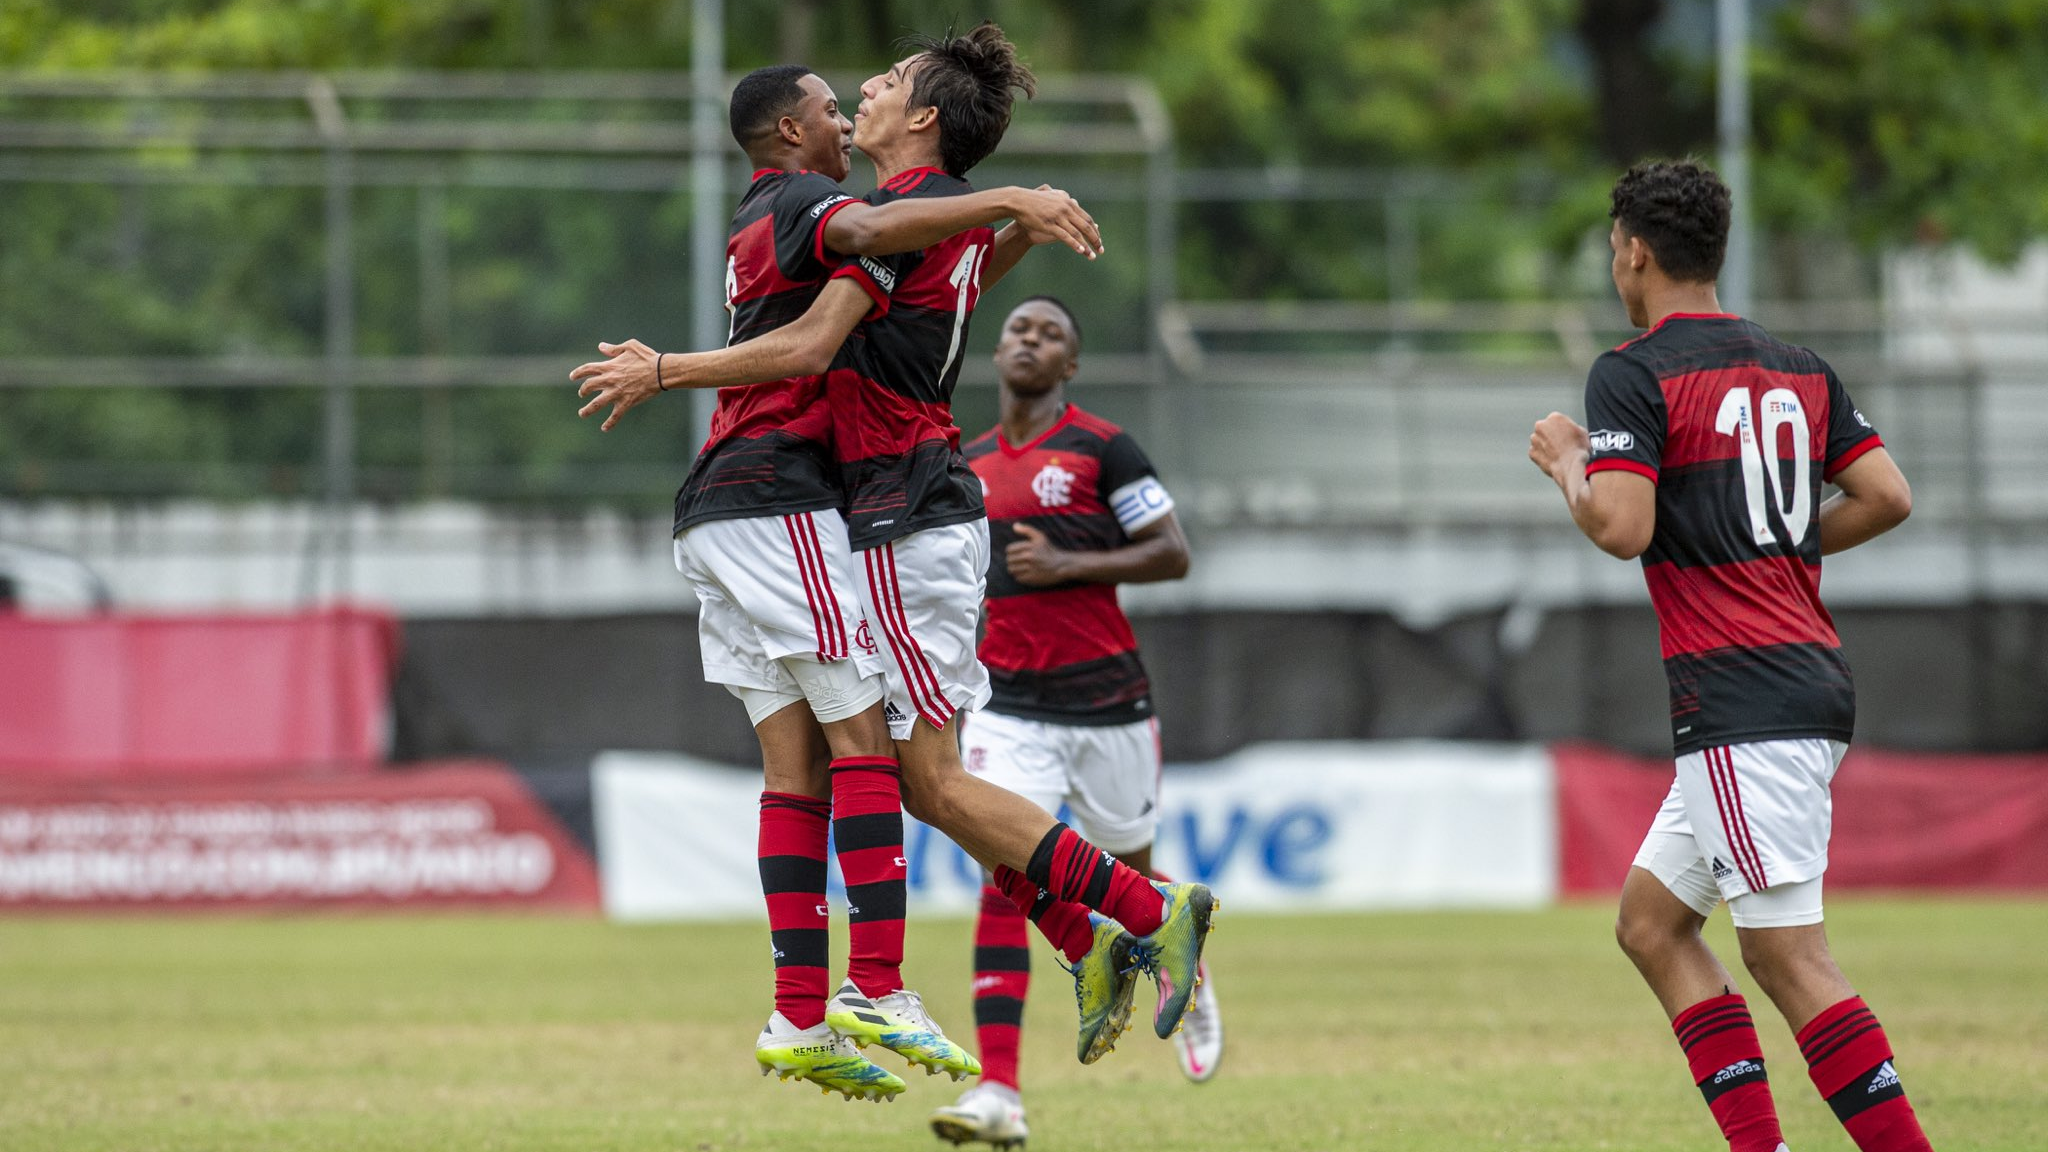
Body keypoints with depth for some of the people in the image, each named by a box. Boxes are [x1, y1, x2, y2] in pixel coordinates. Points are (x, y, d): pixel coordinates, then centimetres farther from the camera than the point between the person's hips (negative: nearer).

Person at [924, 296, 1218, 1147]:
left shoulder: (1101, 448, -4)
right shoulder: (971, 465, 12)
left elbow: (1172, 553, -8)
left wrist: (1068, 565, -17)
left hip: (1105, 697, -3)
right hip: (1009, 703, 3)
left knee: (1129, 873, 12)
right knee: (1005, 877, -13)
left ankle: (1186, 973, 48)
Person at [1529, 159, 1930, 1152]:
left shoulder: (1632, 375, -7)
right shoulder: (1800, 370, 15)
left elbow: (1620, 528, -18)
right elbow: (1886, 496, 9)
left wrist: (1566, 462, 1)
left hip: (1745, 709, -9)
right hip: (1813, 681, 9)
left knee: (1786, 954, -10)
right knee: (1650, 922, 14)